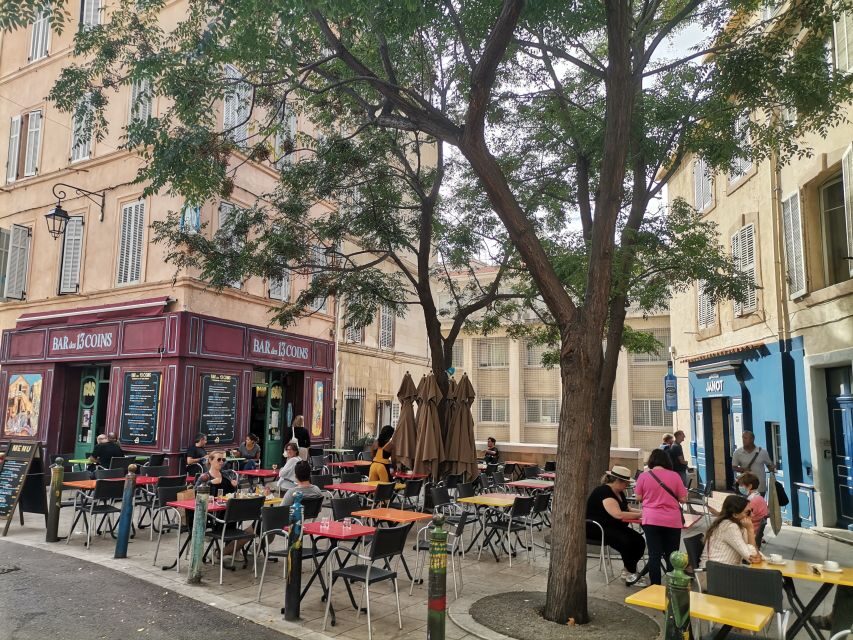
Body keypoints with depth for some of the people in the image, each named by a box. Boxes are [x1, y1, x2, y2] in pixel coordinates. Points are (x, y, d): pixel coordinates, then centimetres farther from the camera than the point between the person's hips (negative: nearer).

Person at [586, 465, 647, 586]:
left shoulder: (619, 493, 10)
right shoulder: (604, 491, -22)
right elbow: (618, 514, -30)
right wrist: (640, 515, -22)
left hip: (613, 527, 10)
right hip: (596, 528, -9)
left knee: (639, 540, -12)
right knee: (626, 542, -29)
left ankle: (628, 570, 1)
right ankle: (631, 573, -10)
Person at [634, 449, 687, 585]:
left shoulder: (644, 476, -3)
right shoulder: (674, 475, -3)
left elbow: (638, 497, 5)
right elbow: (683, 498, 1)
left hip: (651, 520, 0)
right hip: (673, 521, 1)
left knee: (654, 555, 3)